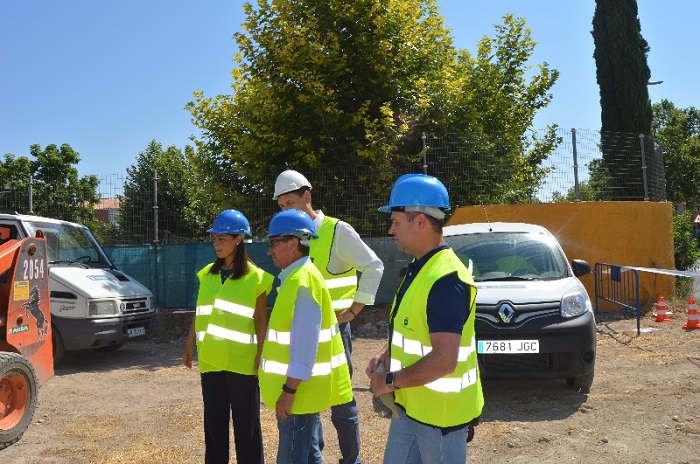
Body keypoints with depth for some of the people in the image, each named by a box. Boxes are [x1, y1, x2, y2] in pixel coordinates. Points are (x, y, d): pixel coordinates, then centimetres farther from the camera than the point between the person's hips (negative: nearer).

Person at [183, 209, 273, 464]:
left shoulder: (255, 277, -5)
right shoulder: (207, 274, 9)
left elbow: (261, 319, -4)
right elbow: (199, 314, 16)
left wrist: (261, 355, -10)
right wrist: (189, 346, 16)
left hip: (242, 360, -5)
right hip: (210, 359, 5)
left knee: (246, 422, 6)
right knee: (214, 420, 14)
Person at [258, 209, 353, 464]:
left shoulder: (303, 280, -20)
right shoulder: (295, 277, 12)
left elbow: (305, 341, -24)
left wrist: (289, 389, -22)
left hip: (298, 390, -10)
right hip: (300, 388, 10)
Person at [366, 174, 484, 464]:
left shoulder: (445, 280, -26)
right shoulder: (418, 268, 7)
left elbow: (444, 361, -30)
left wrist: (391, 381, -19)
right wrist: (387, 354, 4)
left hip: (440, 412, -9)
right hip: (409, 406, 9)